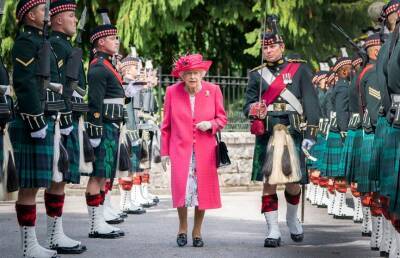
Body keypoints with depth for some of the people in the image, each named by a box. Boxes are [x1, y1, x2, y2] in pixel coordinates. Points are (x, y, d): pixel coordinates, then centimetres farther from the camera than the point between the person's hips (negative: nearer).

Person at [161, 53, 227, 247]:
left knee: (203, 190, 2)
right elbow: (166, 124, 6)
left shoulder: (213, 90, 0)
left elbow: (222, 118, 9)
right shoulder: (172, 91, 0)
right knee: (181, 189, -9)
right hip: (180, 149, -1)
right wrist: (164, 151, 5)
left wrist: (211, 124, -13)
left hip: (205, 151, 1)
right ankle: (182, 228, 14)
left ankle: (197, 231, 19)